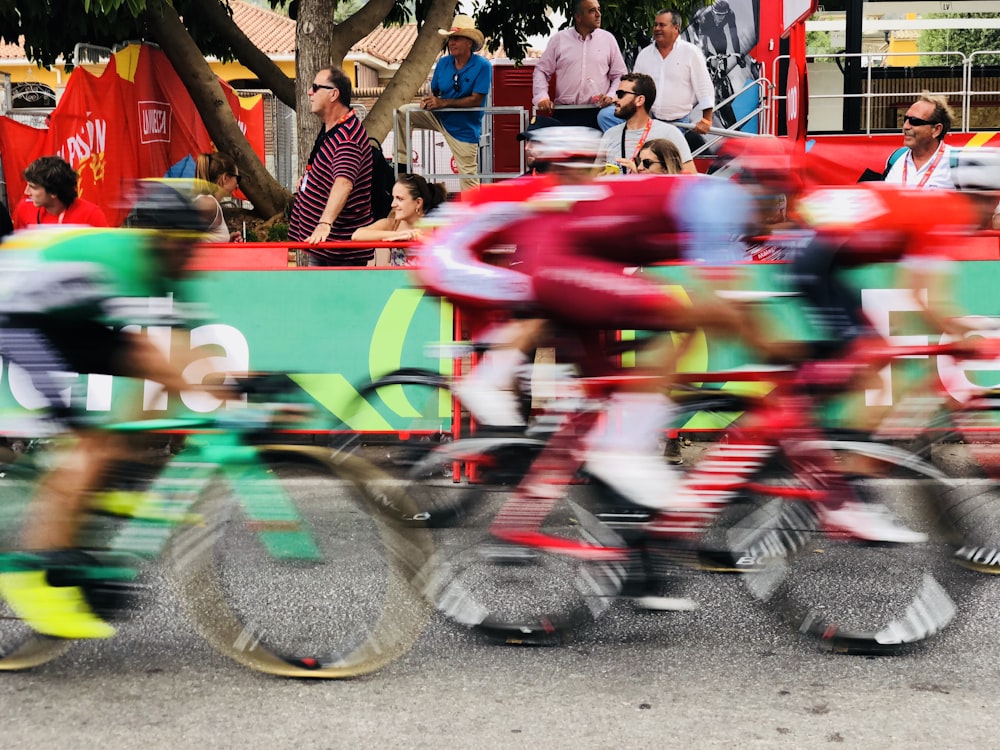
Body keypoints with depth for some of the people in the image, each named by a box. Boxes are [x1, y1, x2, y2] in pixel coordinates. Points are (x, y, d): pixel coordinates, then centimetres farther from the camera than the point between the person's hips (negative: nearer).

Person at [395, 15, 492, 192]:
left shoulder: (482, 66, -17)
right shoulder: (443, 63, -1)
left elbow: (476, 100, -22)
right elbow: (434, 91, 8)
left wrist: (443, 102, -27)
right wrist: (429, 100, -18)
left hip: (464, 128, -5)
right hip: (439, 117, 5)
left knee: (468, 176, -1)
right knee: (403, 112, -11)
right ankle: (402, 162, -7)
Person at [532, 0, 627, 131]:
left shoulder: (608, 39, 8)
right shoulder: (559, 39, 7)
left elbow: (620, 75, 12)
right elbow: (541, 71, 12)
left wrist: (611, 97, -5)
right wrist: (541, 97, -3)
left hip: (598, 113, 0)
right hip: (564, 114, 0)